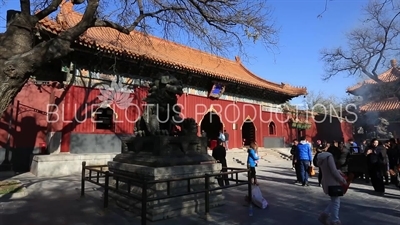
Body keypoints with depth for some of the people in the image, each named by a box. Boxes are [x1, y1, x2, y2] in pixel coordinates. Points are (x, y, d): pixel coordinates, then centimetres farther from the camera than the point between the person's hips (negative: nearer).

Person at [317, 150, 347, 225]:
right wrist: (343, 180, -11)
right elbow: (334, 171, -22)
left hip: (327, 182, 9)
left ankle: (324, 215, 22)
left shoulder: (323, 157, 8)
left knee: (334, 201, 21)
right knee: (336, 202, 5)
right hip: (332, 183, -9)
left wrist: (339, 172, 10)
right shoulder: (329, 156, -20)